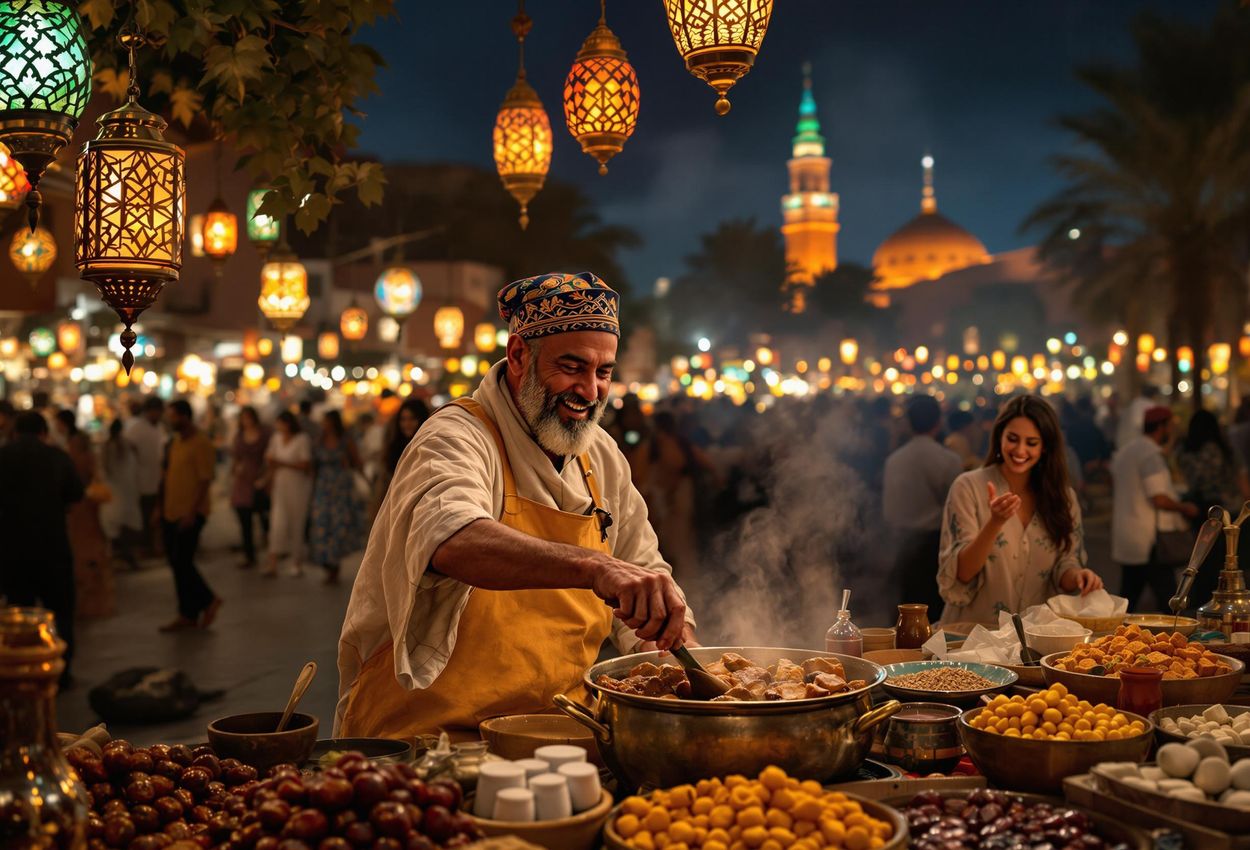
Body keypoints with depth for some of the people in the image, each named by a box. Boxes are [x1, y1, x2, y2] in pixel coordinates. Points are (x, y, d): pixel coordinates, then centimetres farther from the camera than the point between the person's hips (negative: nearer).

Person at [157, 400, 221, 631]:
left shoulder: (201, 443, -13)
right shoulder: (176, 441, 13)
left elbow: (206, 480, -18)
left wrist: (193, 512, -23)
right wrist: (161, 507, 17)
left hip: (189, 514, -9)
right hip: (171, 512, 9)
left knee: (182, 564, -8)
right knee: (177, 564, 9)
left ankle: (208, 600, 12)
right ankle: (188, 615, 17)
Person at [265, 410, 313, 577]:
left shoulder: (302, 440, -9)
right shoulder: (276, 438, 9)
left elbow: (305, 465, -14)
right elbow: (270, 460, 18)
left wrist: (282, 463, -17)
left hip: (298, 487, -4)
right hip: (280, 486, 4)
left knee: (297, 525, 3)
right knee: (277, 523, -5)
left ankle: (297, 564, 15)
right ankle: (272, 564, -9)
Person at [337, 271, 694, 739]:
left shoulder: (603, 458, 11)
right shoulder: (457, 437, -13)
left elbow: (646, 571, 21)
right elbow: (453, 540, -36)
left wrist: (686, 653, 2)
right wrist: (594, 566, -48)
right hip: (427, 732, -8)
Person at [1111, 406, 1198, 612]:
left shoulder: (1124, 451, 14)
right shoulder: (1152, 454, -15)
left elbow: (1115, 492, 22)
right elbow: (1159, 499, -20)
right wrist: (1185, 508, -4)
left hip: (1126, 537, 9)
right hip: (1149, 539, -9)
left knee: (1128, 598, 13)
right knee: (1167, 598, -6)